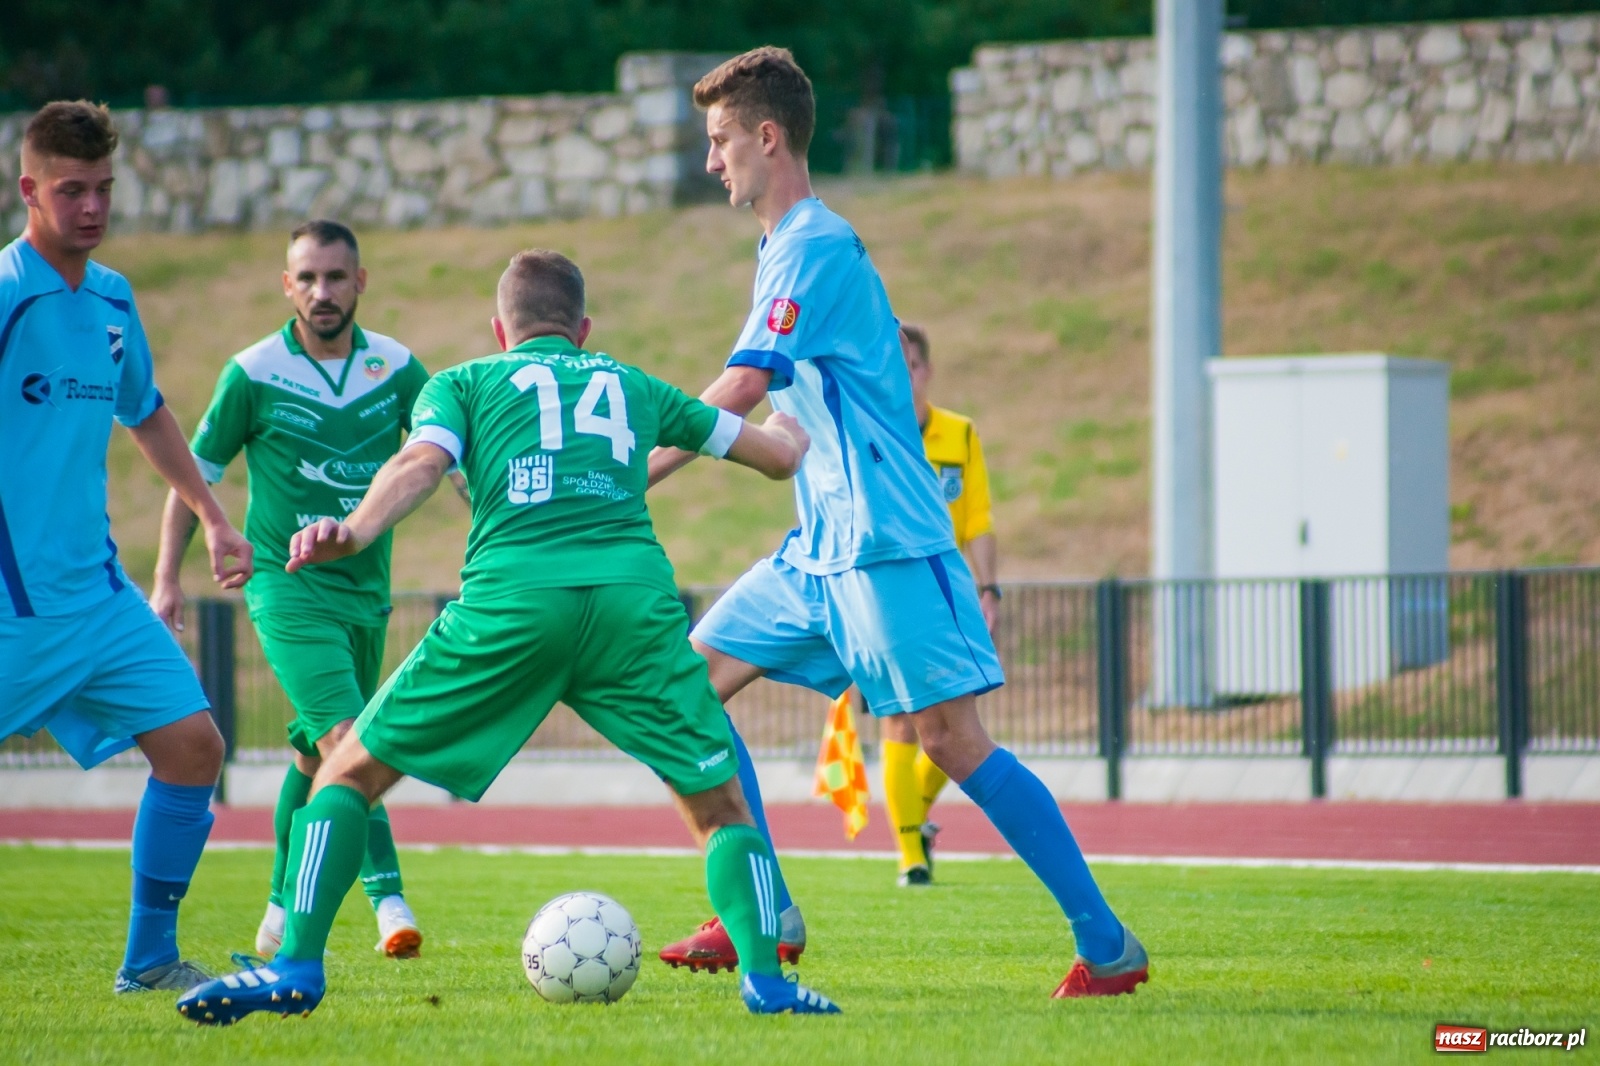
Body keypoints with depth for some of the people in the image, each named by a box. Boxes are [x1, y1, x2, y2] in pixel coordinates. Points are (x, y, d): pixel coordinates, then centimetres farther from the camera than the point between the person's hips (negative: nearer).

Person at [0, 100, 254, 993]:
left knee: (193, 745, 1)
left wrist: (215, 517, 30)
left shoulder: (113, 299, 12)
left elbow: (146, 413, 29)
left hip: (95, 591, 7)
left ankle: (151, 959, 12)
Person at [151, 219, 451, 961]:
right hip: (288, 587, -4)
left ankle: (283, 910, 27)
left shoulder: (395, 368, 1)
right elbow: (194, 474, 2)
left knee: (318, 755, 14)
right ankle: (388, 899, -26)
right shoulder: (253, 374, -6)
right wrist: (167, 580, -2)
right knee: (346, 737, -21)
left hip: (366, 591, 4)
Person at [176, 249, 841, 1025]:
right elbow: (781, 455, 36)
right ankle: (764, 977, -1)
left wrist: (354, 532, -17)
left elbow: (420, 463, 0)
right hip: (635, 595, 2)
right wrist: (788, 426, 60)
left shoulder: (464, 383, 24)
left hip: (510, 602, -1)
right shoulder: (633, 386, 30)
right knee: (719, 801, 16)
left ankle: (297, 965, 1)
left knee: (351, 770, 12)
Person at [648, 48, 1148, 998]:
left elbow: (738, 395, -19)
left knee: (953, 739, -11)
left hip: (883, 543, -10)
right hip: (821, 548, 10)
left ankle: (1108, 945, -7)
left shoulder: (813, 245, -13)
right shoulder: (795, 244, 17)